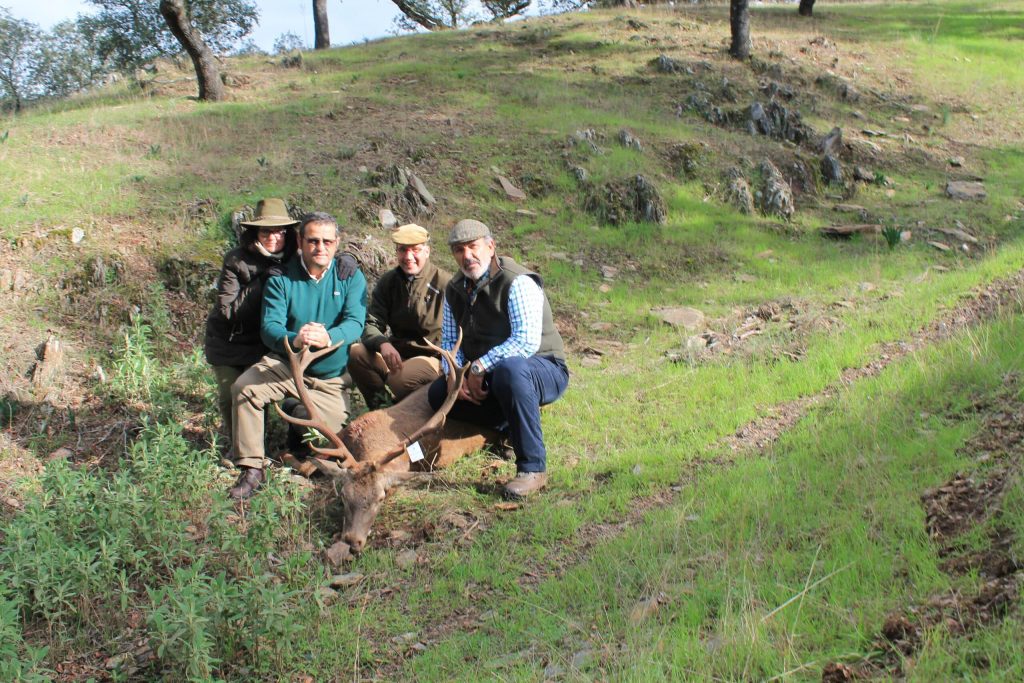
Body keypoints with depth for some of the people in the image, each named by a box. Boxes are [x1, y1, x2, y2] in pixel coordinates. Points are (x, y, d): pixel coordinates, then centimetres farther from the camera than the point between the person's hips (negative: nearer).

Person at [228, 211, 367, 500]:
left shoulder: (351, 277, -3)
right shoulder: (281, 279, -4)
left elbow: (354, 323, -18)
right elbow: (269, 326, -16)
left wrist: (327, 338, -41)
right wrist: (293, 340, -41)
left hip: (331, 378, 1)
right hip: (284, 365, 0)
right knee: (244, 388, -28)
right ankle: (252, 469, -18)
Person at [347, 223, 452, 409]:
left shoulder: (445, 283, -11)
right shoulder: (388, 281, 6)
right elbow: (372, 324, 1)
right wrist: (382, 343, -22)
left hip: (432, 357, -5)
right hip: (397, 353, 6)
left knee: (401, 377, -36)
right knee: (355, 352, -19)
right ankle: (379, 407, 1)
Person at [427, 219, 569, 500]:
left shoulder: (517, 283, -19)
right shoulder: (455, 290, 6)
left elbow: (526, 342, -29)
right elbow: (449, 341, 8)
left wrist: (479, 367, -25)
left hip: (543, 370, -7)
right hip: (485, 378, 8)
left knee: (509, 368, -41)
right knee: (439, 393, -11)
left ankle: (533, 468, -34)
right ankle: (510, 427, 2)